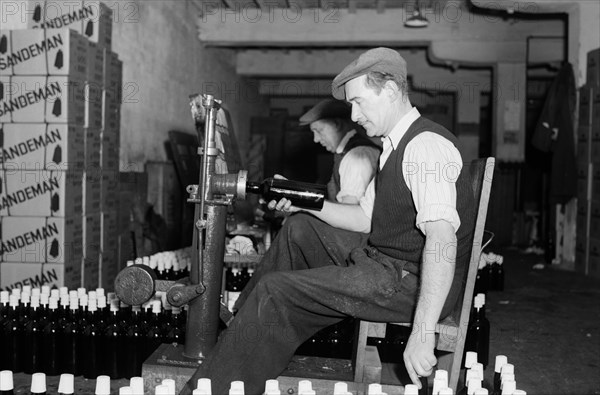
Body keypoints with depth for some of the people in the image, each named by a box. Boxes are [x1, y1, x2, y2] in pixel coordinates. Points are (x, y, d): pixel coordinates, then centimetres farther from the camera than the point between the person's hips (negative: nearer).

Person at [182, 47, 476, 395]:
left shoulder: (427, 146, -20)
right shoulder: (398, 146, 13)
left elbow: (442, 239, -33)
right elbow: (367, 218, 17)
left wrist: (422, 334, -38)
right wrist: (305, 203, 6)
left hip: (414, 283, -10)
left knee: (275, 292, -15)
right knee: (300, 229, 16)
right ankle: (244, 318, 26)